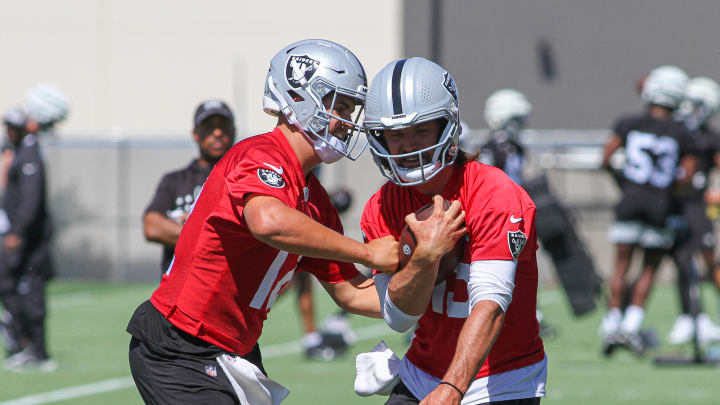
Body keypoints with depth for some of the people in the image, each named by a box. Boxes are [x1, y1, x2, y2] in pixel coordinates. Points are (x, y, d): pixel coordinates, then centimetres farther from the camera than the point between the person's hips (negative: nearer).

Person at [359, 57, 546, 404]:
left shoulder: (495, 196, -18)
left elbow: (490, 305, -27)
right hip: (422, 373, 5)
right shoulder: (380, 210, -3)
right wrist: (426, 255, -25)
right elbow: (398, 316, -8)